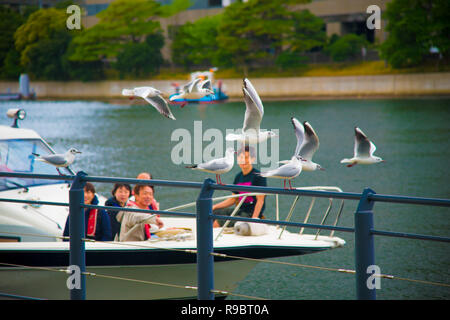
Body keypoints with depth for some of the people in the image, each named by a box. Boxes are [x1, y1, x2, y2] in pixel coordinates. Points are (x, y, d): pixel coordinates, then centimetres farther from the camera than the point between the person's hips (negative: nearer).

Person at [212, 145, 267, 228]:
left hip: (251, 214, -8)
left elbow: (260, 200, -15)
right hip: (240, 210, 8)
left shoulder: (258, 176, -11)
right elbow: (233, 199, 20)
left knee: (218, 223, -21)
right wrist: (214, 207, 12)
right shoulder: (238, 177, 12)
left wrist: (254, 219, -23)